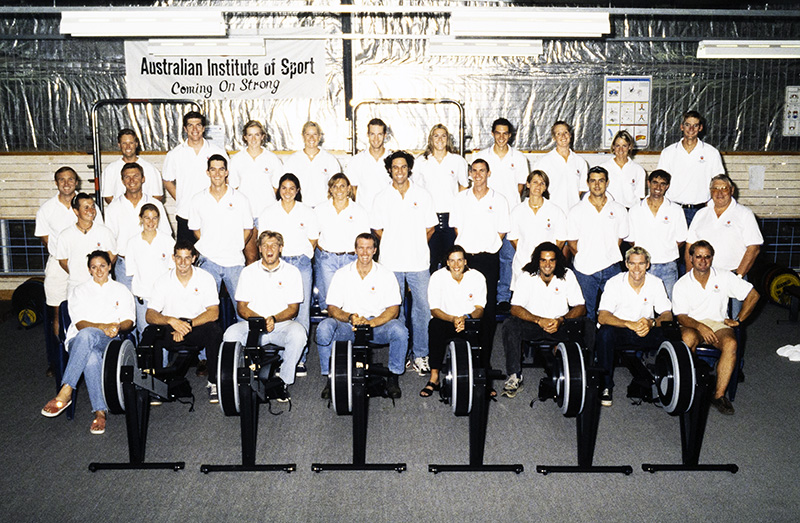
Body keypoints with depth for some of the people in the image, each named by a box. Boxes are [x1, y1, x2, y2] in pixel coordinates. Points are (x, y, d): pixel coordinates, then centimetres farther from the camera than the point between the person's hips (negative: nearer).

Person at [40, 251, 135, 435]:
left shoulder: (121, 290, 20)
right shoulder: (80, 291, 19)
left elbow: (129, 321, 9)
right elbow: (79, 323, 4)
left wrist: (117, 326, -16)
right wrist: (102, 327, -16)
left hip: (110, 341, -1)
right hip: (78, 340, 1)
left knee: (86, 335, -40)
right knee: (91, 357, -40)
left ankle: (65, 392, -43)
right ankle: (100, 411, -39)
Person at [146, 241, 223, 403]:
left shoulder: (205, 278, -4)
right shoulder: (163, 281, -1)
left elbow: (213, 313, -12)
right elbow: (149, 315, -8)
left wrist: (187, 325, -26)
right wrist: (171, 320, -29)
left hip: (198, 328, -1)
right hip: (171, 329, 1)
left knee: (214, 330, -34)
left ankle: (213, 383, -20)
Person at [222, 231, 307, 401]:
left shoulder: (292, 272, 4)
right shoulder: (248, 271, 8)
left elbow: (293, 309, 1)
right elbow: (242, 307, 6)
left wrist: (273, 319, -18)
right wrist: (259, 319, -15)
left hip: (282, 324, -1)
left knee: (298, 333, -34)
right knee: (231, 334, -29)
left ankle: (284, 381, -16)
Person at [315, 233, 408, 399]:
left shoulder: (386, 275, 2)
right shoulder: (342, 274, 4)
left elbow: (393, 310, -4)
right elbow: (332, 309, 1)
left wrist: (370, 322, -22)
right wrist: (349, 317, -21)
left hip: (378, 325, 0)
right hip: (347, 326, 1)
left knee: (399, 330, -31)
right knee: (324, 327, -29)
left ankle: (393, 377, -10)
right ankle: (330, 377, -14)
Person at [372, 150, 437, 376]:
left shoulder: (422, 195, 4)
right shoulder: (381, 198, 4)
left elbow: (430, 228, 10)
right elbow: (378, 230, 11)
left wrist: (414, 245, 6)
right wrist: (395, 246, 8)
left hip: (418, 262, 0)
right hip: (391, 263, 0)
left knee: (422, 309, 0)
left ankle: (420, 354, 13)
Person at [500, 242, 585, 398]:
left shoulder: (567, 275, -4)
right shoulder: (527, 277, -6)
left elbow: (580, 307, -5)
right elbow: (515, 308, -12)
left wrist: (561, 320, -24)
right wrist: (539, 320, -26)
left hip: (560, 325, 1)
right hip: (532, 324, 0)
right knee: (510, 326, -30)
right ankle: (514, 377, -25)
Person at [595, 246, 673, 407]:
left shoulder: (656, 283, -2)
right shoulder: (614, 283, -11)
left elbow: (667, 315, -5)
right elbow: (602, 317, -20)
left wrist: (651, 322, -28)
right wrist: (629, 324, -37)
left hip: (646, 331, 2)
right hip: (619, 330, -2)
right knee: (605, 333, -35)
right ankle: (606, 386, -22)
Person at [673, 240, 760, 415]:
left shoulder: (725, 277, 0)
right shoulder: (681, 284, -2)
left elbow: (753, 295, 5)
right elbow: (681, 316, -6)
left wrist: (738, 320, 1)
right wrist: (700, 327, -24)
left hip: (719, 323, 1)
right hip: (692, 324, -1)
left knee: (731, 344, -33)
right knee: (688, 338, -37)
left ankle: (719, 395, -26)